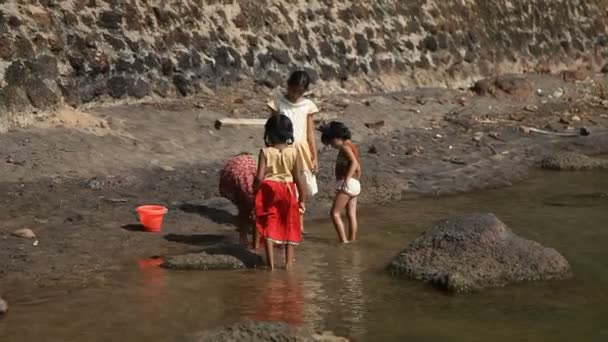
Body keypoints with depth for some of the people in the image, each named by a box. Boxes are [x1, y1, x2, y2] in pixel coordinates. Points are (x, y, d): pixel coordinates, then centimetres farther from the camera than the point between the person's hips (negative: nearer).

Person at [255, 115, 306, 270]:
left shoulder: (265, 152, -10)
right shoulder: (293, 152, -6)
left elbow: (260, 177, -17)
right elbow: (298, 178, -3)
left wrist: (255, 192, -1)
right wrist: (302, 199, 7)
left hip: (269, 191, -1)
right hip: (288, 191, 1)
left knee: (268, 226, 8)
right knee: (290, 227, 14)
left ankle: (271, 263, 3)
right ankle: (289, 262, 15)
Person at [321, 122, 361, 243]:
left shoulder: (345, 147, -11)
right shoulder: (353, 146, 18)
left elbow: (354, 162, -25)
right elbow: (358, 168, 22)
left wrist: (346, 179, -28)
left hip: (347, 184, -10)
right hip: (356, 185, 10)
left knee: (335, 213, -7)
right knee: (351, 215, 9)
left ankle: (343, 240, -11)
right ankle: (352, 240, 10)